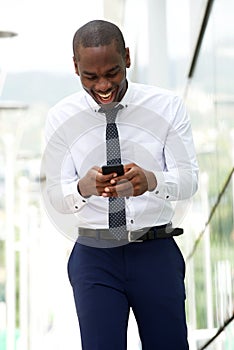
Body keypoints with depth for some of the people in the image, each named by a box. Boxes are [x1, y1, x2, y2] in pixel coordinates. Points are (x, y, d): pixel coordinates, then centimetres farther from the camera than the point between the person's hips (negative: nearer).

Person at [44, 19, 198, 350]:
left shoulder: (167, 106, -2)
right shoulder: (61, 117, -1)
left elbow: (189, 179, -7)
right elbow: (56, 196, -3)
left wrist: (152, 180, -30)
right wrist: (83, 187, -28)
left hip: (157, 251, 0)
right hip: (94, 256, 0)